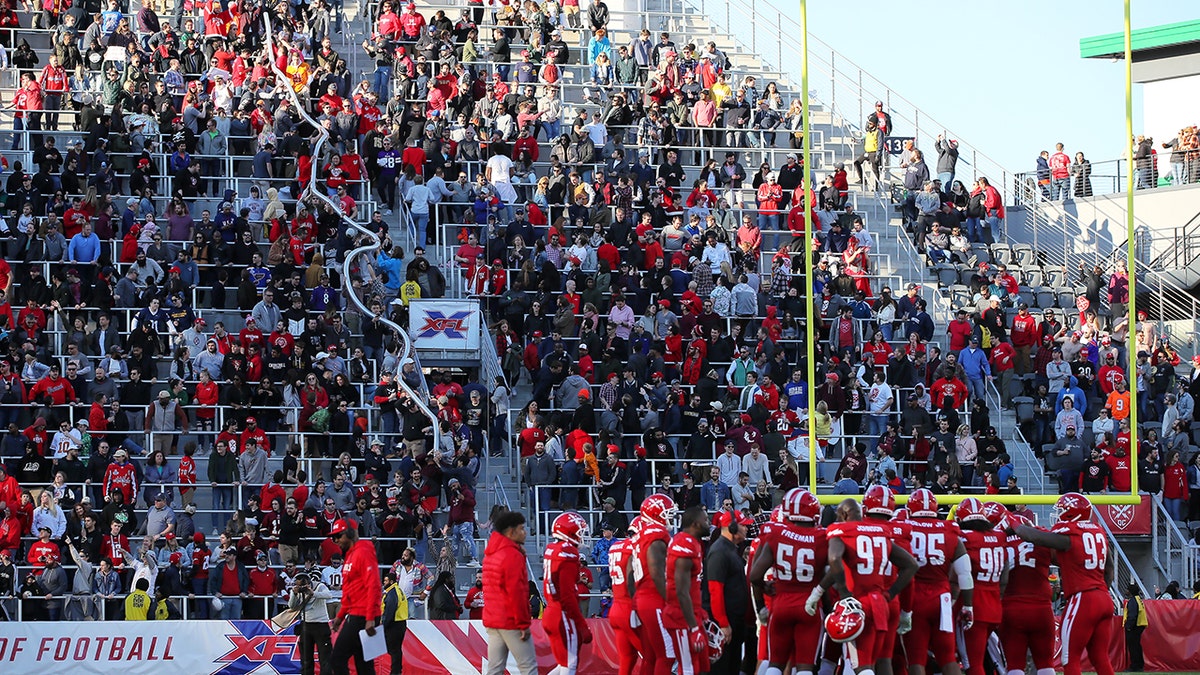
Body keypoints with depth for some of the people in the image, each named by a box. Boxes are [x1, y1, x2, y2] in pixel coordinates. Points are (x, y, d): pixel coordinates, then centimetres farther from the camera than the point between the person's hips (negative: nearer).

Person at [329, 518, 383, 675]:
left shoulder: (363, 553, -12)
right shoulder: (350, 556, 19)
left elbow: (373, 587, -20)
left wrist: (370, 619, -25)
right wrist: (340, 616, 23)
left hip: (362, 618, -10)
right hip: (354, 615, 10)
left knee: (337, 659, -12)